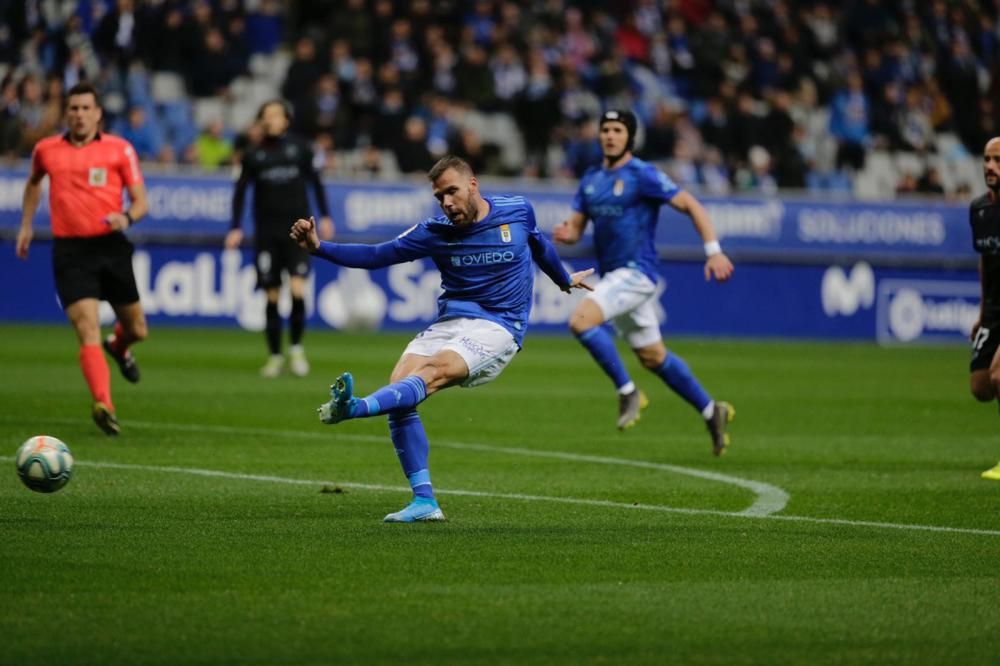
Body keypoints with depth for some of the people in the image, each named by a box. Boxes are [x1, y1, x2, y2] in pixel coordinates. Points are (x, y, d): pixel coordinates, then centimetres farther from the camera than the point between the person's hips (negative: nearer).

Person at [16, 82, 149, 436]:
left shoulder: (120, 150, 0)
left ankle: (119, 347, 51)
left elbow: (141, 201, 0)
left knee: (137, 329, 13)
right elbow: (33, 182, 29)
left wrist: (127, 217, -21)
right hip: (70, 251, -1)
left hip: (110, 246, 1)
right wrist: (26, 225, 25)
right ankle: (104, 406, -28)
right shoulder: (46, 150, 6)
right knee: (89, 331, -18)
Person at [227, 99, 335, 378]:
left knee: (297, 289, -15)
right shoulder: (253, 155, 4)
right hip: (267, 232, 1)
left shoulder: (300, 148, 3)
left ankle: (296, 348, 3)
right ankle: (275, 356, 13)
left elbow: (315, 182, 11)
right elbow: (240, 191, 6)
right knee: (272, 297, 2)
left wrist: (325, 216, 8)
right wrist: (236, 228, -2)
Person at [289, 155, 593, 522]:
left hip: (498, 327, -4)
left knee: (436, 371, -32)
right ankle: (424, 501, -17)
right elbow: (377, 255, 0)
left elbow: (539, 244, 24)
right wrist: (319, 248, -13)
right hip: (450, 323, 4)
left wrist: (565, 280, 42)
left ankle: (355, 408, -59)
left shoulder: (518, 211, 2)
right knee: (400, 384, -20)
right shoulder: (436, 231, 1)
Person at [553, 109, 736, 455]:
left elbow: (691, 205, -10)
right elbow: (576, 226, 14)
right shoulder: (591, 180, 12)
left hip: (636, 272, -8)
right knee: (654, 358, 14)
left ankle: (627, 392, -13)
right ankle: (711, 411, 26)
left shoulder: (643, 175, -10)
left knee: (581, 321, -26)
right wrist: (565, 233, -11)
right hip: (612, 276, 8)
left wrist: (714, 251, -17)